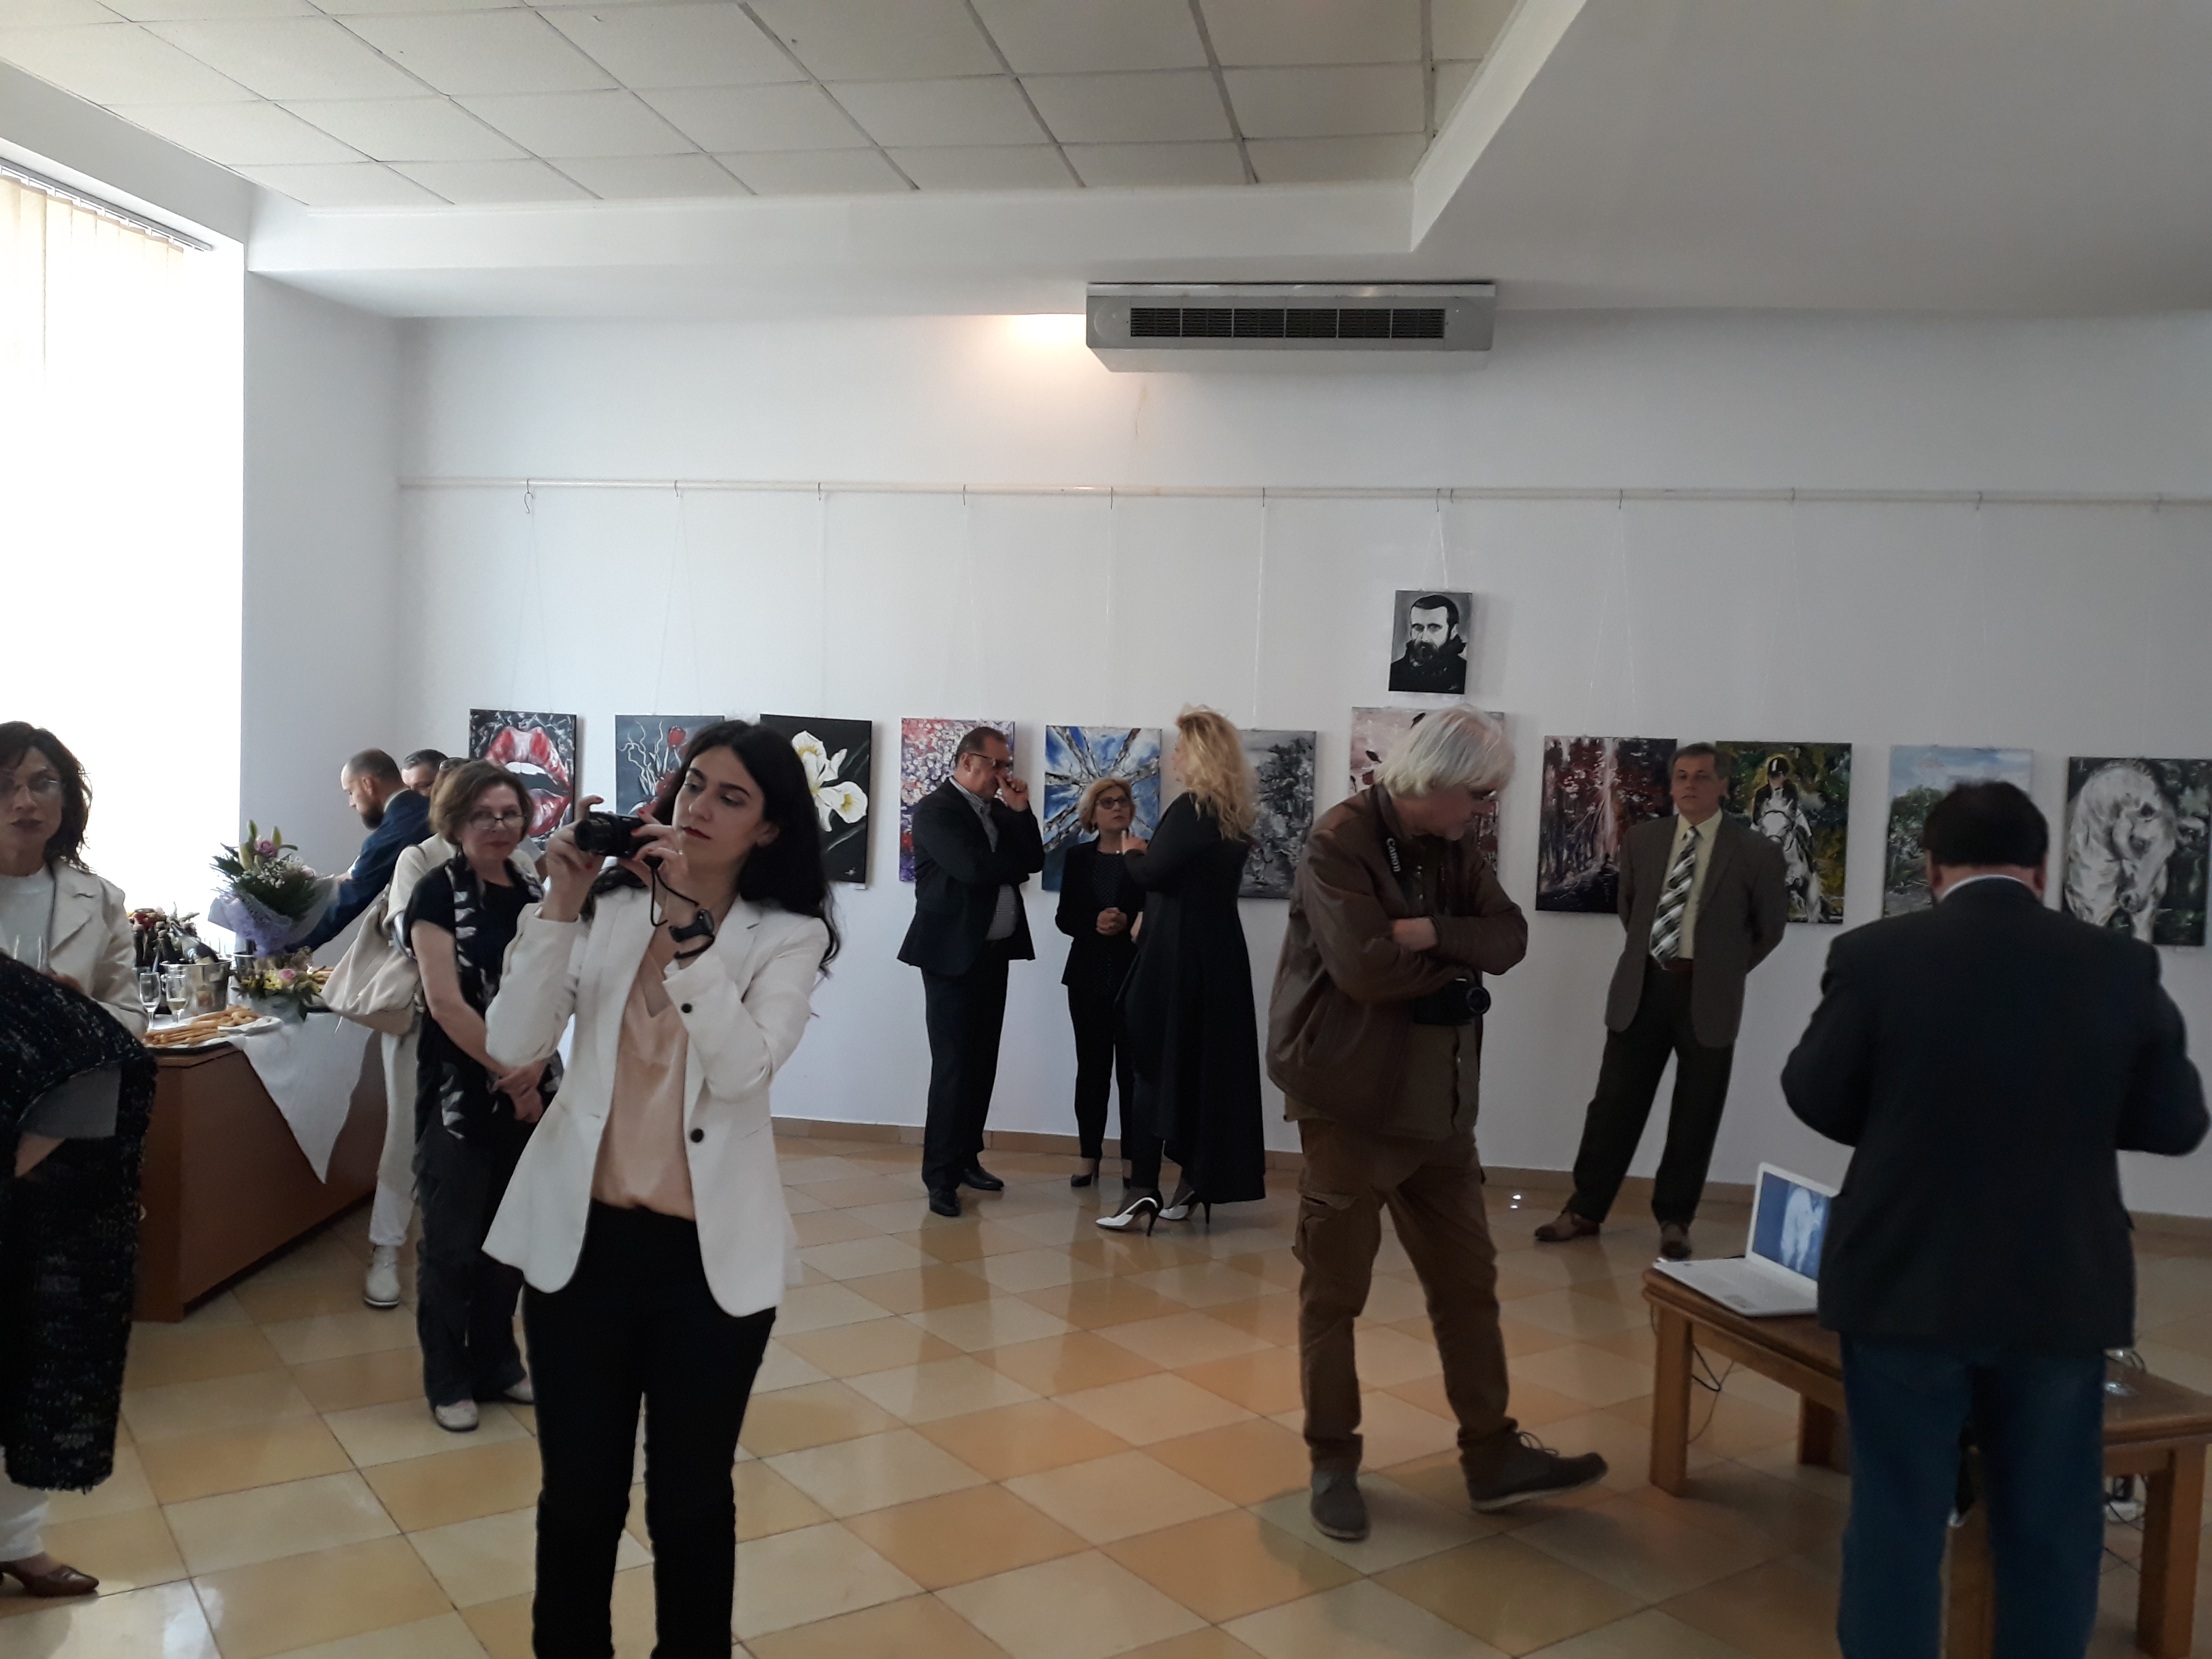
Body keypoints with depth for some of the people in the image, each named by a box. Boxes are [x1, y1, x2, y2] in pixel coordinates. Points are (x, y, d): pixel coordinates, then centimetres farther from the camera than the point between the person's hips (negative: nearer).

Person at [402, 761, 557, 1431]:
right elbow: (445, 1003, -16)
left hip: (530, 1093, 5)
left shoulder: (536, 895, 7)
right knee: (453, 1244, 3)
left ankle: (497, 1364, 28)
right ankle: (448, 1381, 19)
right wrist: (507, 1074, -14)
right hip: (458, 1096, -5)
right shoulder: (438, 893, -9)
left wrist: (535, 1067, -14)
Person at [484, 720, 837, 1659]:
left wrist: (686, 923, -24)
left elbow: (746, 1068, -20)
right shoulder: (606, 908, 1)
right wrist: (561, 905, -17)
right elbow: (514, 1045, -8)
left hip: (712, 1256, -1)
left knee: (691, 1499, 13)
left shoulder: (790, 936, -4)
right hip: (580, 1239, 2)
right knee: (578, 1496, 14)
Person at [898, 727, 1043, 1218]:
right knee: (954, 1066, -8)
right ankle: (941, 1177, -2)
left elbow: (1034, 862, 7)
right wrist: (1016, 865, -5)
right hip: (954, 954, -8)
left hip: (994, 953, 8)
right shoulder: (935, 809, -11)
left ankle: (966, 1158, 21)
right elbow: (973, 868, -23)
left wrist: (1020, 812, -3)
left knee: (982, 1064, 10)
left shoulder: (999, 810, 14)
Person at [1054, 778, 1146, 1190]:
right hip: (1089, 975, 2)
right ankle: (1090, 1156, 12)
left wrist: (1128, 922, -18)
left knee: (1133, 1068, -2)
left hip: (1134, 974, -2)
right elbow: (1065, 917, 4)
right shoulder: (1078, 857, 8)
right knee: (1092, 1067, 6)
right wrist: (1094, 924, -14)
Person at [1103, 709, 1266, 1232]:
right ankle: (1196, 1180, 18)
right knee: (1206, 1064, 11)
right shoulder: (1234, 816, 10)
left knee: (1158, 1063, -5)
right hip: (1218, 951, 8)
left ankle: (1144, 1192, -8)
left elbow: (1151, 873, -17)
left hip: (1177, 954, -8)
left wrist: (1131, 854, 2)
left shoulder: (1190, 809, -14)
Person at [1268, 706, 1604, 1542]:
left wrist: (1434, 932, -20)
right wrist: (1459, 963, -10)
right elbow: (1367, 968, -26)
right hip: (1350, 1102, -7)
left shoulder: (1455, 848, 7)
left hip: (1439, 1102, 7)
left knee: (1468, 1281, 13)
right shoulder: (1340, 842, -16)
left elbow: (1510, 937, -2)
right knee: (1335, 1290, 6)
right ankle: (1333, 1463, 20)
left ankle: (1493, 1456, 25)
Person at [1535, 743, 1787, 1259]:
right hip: (1642, 987, 2)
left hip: (1707, 995, -2)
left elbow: (1770, 928, 8)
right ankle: (1585, 1210, 17)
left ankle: (1674, 1220, 22)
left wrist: (1725, 972, 9)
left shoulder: (1755, 852, -5)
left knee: (1694, 1117, 8)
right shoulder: (1642, 839, 5)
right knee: (1614, 1105, 7)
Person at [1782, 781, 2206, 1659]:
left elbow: (1814, 1097, -3)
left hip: (1908, 1280, -1)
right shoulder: (2123, 965, -5)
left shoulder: (1874, 955, -11)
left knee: (1896, 1516, 9)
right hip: (2063, 1288, 2)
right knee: (2052, 1526, 15)